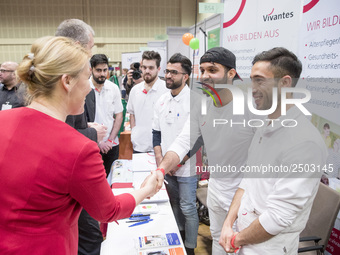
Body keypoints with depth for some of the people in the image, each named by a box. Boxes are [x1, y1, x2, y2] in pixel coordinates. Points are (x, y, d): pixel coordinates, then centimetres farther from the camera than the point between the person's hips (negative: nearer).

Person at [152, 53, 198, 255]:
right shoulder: (162, 100, 5)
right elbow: (157, 131, 11)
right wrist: (159, 157, -1)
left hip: (186, 166, -6)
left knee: (188, 208, 5)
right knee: (175, 204, 21)